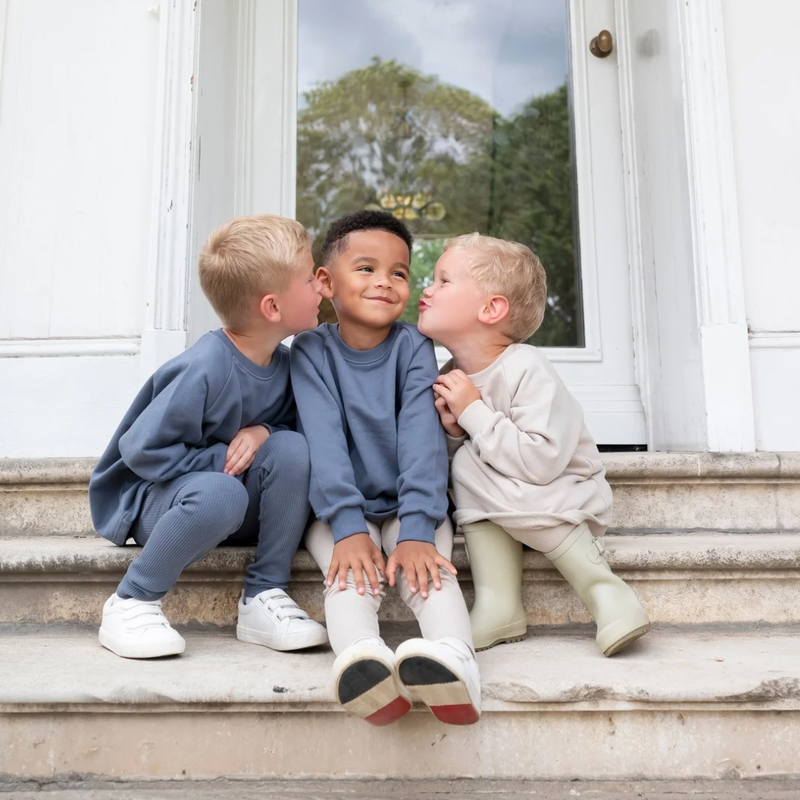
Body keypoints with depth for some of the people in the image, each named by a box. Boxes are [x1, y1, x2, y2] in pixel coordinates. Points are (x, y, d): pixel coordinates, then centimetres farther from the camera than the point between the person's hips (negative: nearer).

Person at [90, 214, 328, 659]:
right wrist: (224, 461, -22)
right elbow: (141, 449, -24)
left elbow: (286, 421, 6)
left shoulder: (283, 362, -5)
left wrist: (263, 431, -17)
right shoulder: (203, 370, -28)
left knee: (292, 447, -21)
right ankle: (131, 602, -15)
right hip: (149, 500, -6)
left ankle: (263, 597, -12)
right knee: (220, 495, -39)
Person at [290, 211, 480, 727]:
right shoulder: (311, 350, -4)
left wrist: (415, 530, -30)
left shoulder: (413, 347, -5)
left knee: (428, 565, -28)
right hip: (341, 508, 0)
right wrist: (348, 527, -30)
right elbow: (324, 440, -17)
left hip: (409, 505, 0)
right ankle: (359, 660, -52)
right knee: (350, 568, -29)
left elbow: (422, 439, -17)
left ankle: (453, 661, -50)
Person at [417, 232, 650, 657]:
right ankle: (499, 607, -17)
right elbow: (454, 463, 2)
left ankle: (601, 587, -21)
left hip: (568, 496, -5)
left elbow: (542, 462, -34)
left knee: (475, 470, -28)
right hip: (500, 500, 5)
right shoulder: (451, 376, -3)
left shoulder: (526, 370, -24)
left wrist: (473, 412, -28)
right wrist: (453, 431, -20)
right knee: (466, 464, -22)